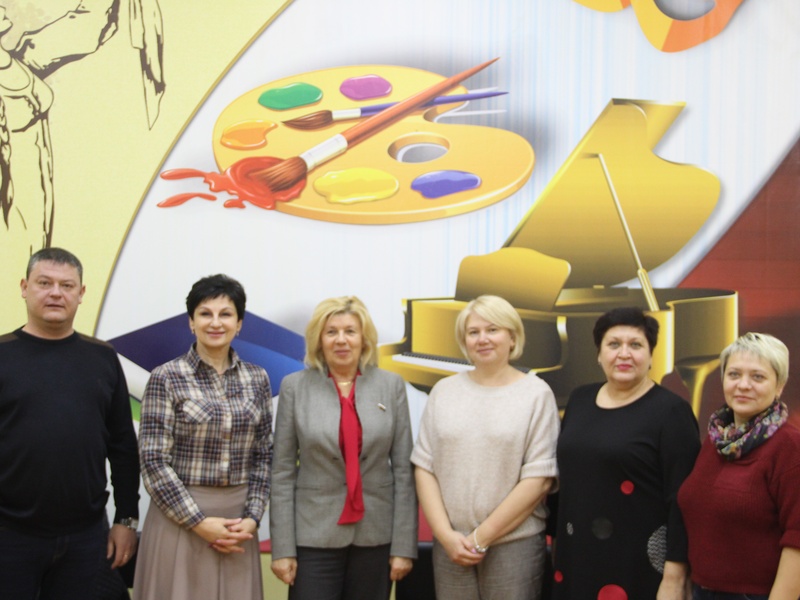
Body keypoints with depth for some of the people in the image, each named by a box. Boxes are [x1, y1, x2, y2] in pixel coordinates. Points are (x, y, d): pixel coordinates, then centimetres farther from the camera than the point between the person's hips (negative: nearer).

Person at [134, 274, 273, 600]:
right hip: (179, 519, -3)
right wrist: (200, 522, -12)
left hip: (238, 522, 3)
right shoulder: (166, 377, -5)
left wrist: (251, 518, -4)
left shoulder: (257, 379, 6)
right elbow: (153, 461, -9)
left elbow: (263, 456, 9)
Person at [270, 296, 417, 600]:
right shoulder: (295, 386, -1)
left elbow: (403, 469, 1)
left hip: (375, 534, 1)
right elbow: (282, 472, 0)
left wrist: (404, 545, -3)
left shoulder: (391, 385, 2)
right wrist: (282, 547, -5)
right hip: (315, 534, -1)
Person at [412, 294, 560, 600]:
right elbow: (424, 466, 5)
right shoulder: (444, 391, 6)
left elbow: (539, 478, -7)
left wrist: (483, 536, -8)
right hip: (450, 545, 2)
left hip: (515, 544, -2)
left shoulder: (536, 393, -2)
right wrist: (446, 534, -6)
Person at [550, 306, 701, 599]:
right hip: (576, 554, 5)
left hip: (639, 562, -5)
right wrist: (551, 533, 16)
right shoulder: (579, 400, 8)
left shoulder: (671, 411, -9)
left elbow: (682, 500, -12)